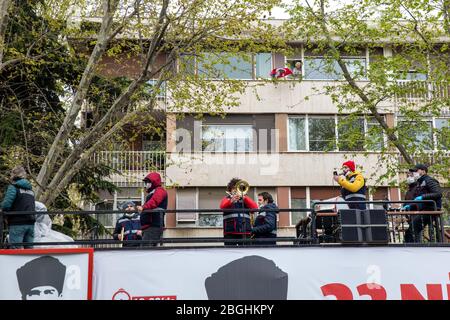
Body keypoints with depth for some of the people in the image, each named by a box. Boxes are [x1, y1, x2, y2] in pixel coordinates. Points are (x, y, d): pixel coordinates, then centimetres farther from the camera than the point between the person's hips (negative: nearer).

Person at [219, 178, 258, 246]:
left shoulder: (245, 199, 18)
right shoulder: (227, 199, 13)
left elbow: (255, 207, 0)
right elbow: (222, 206, -9)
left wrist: (244, 197, -10)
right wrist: (232, 200, -25)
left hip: (245, 231, 2)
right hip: (230, 232, -1)